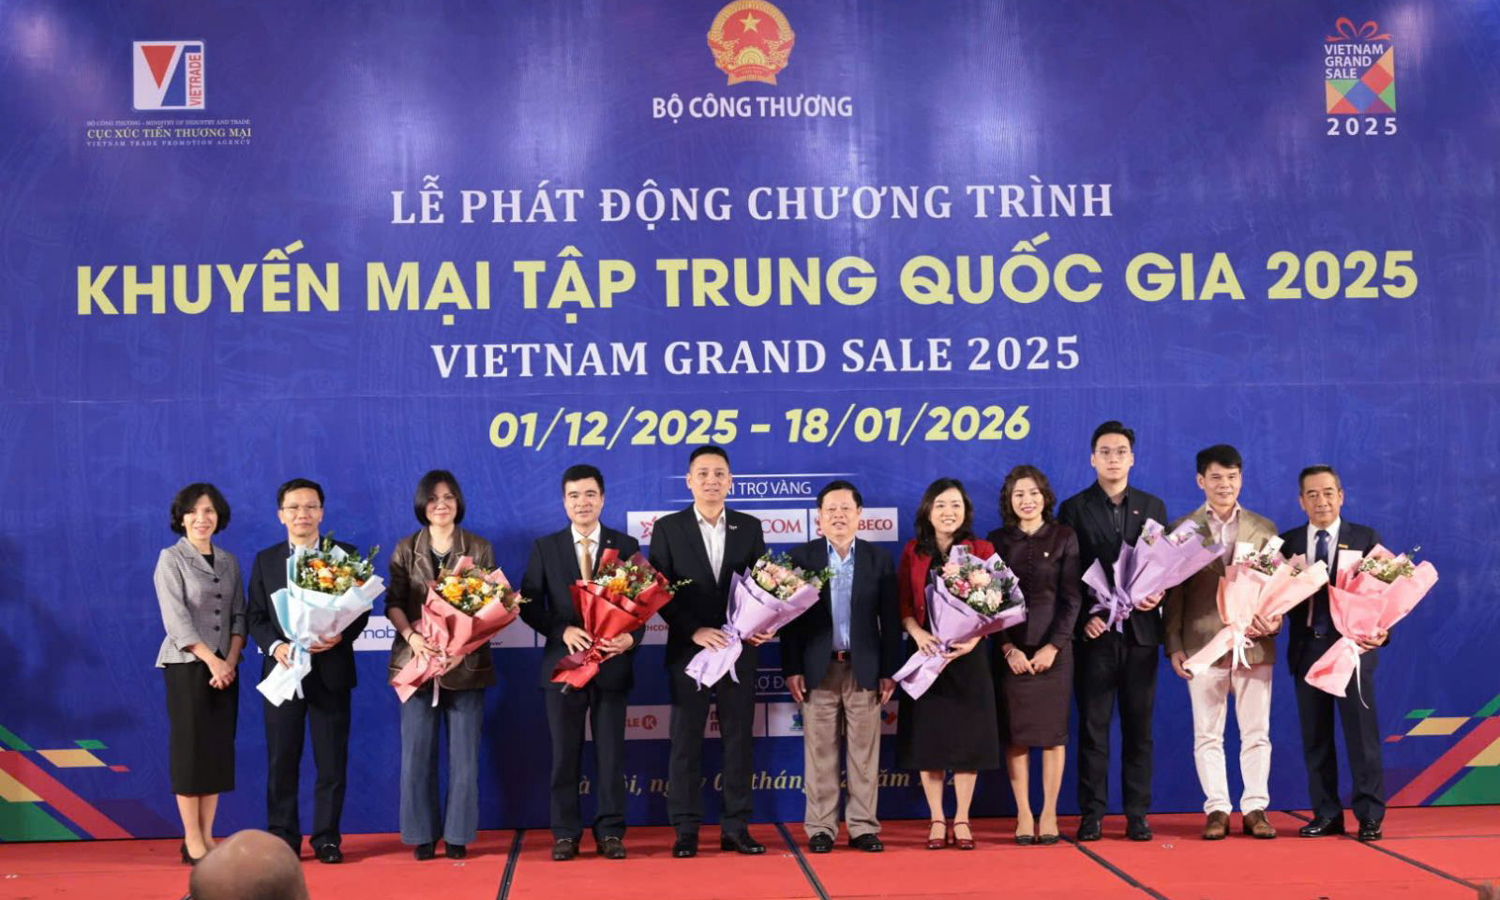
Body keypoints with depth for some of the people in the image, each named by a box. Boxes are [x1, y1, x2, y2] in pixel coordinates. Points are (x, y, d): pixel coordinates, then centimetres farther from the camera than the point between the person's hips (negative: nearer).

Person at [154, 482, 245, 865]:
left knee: (219, 749, 5)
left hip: (225, 667, 5)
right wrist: (211, 661, -15)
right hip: (187, 665, -5)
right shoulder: (171, 559, -4)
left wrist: (230, 661, -7)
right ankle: (191, 840, 3)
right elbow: (176, 619, -11)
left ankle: (208, 836, 11)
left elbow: (238, 615, 8)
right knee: (190, 748, -2)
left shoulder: (229, 562, 11)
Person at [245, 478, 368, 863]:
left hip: (330, 672, -1)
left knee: (331, 760, 3)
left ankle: (326, 837, 13)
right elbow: (255, 615, 6)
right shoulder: (265, 560, 9)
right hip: (283, 671, 1)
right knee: (281, 760, 5)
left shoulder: (345, 555, 3)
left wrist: (340, 636, -18)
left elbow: (360, 610, 1)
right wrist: (274, 645, -13)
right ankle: (283, 838, 14)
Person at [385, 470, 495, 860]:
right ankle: (423, 834, 9)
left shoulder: (479, 548, 6)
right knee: (417, 751, 1)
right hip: (416, 660, 1)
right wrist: (412, 636, -15)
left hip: (466, 663, -1)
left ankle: (458, 835, 9)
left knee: (464, 752, 1)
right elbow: (393, 602, 4)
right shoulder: (406, 549, 9)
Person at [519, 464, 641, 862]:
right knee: (564, 754, 6)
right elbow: (529, 605, 0)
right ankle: (565, 833, 13)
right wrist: (564, 631, -15)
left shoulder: (626, 545, 5)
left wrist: (631, 637, -18)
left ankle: (610, 832, 12)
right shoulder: (545, 548, 5)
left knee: (611, 753, 5)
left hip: (611, 663, 0)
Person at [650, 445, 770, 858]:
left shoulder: (749, 527, 7)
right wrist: (693, 631, -14)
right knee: (686, 742, 3)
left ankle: (735, 827, 12)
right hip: (688, 650, -2)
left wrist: (764, 625, -9)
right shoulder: (668, 528, 0)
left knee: (739, 739, 5)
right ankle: (686, 830, 9)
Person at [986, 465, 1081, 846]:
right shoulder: (997, 541, 5)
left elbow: (1071, 597, -1)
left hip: (1053, 648, 0)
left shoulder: (1064, 538, 3)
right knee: (1015, 733, 1)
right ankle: (1023, 815, 7)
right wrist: (1008, 648, -8)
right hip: (1010, 650, 1)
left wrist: (1052, 646, -10)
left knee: (1053, 731, 2)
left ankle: (1049, 814, 9)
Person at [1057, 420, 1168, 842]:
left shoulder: (1152, 506, 12)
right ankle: (1092, 814, 6)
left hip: (1141, 632, 2)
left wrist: (1158, 593, -9)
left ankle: (1137, 814, 11)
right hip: (1094, 632, -2)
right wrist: (1083, 617, -11)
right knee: (1093, 726, 1)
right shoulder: (1074, 509, 4)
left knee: (1139, 726, 5)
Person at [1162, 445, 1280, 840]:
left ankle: (1255, 808, 13)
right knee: (1207, 735, 4)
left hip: (1254, 644, 1)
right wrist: (1173, 645, -3)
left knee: (1256, 733, 5)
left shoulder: (1263, 529, 9)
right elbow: (1173, 591, 3)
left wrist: (1274, 620, -10)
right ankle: (1217, 809, 11)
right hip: (1203, 644, -1)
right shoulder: (1181, 530, 5)